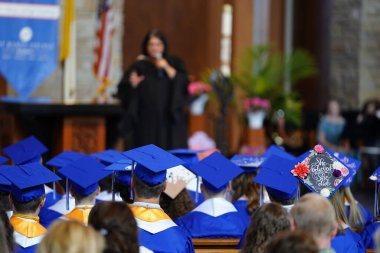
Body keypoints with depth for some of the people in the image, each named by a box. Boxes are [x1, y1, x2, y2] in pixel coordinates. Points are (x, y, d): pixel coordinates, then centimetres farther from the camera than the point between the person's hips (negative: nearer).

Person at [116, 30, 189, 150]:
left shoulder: (174, 63, 10)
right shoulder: (139, 67, 5)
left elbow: (183, 83, -3)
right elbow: (123, 91, 1)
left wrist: (167, 68, -13)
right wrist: (133, 84, -20)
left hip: (169, 119, 1)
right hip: (146, 121, -1)